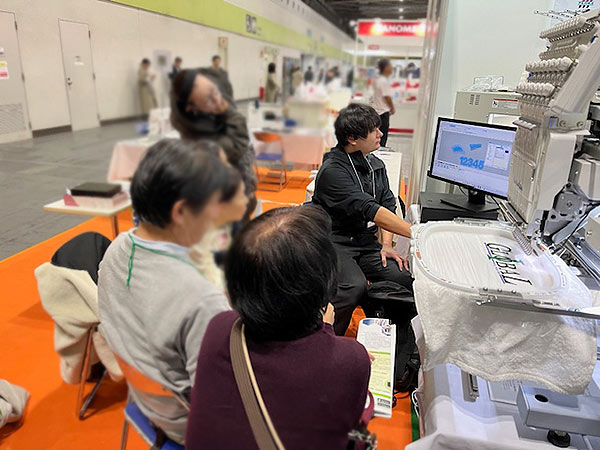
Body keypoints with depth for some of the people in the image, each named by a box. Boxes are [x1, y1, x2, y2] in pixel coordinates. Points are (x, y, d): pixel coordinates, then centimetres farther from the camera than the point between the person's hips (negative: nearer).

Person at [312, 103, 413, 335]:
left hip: (367, 242, 7)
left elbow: (388, 204, 12)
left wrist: (386, 244, -4)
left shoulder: (376, 165, 9)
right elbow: (370, 210, -25)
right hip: (334, 243, -6)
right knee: (354, 286, -32)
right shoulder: (333, 170, -17)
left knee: (402, 277, -18)